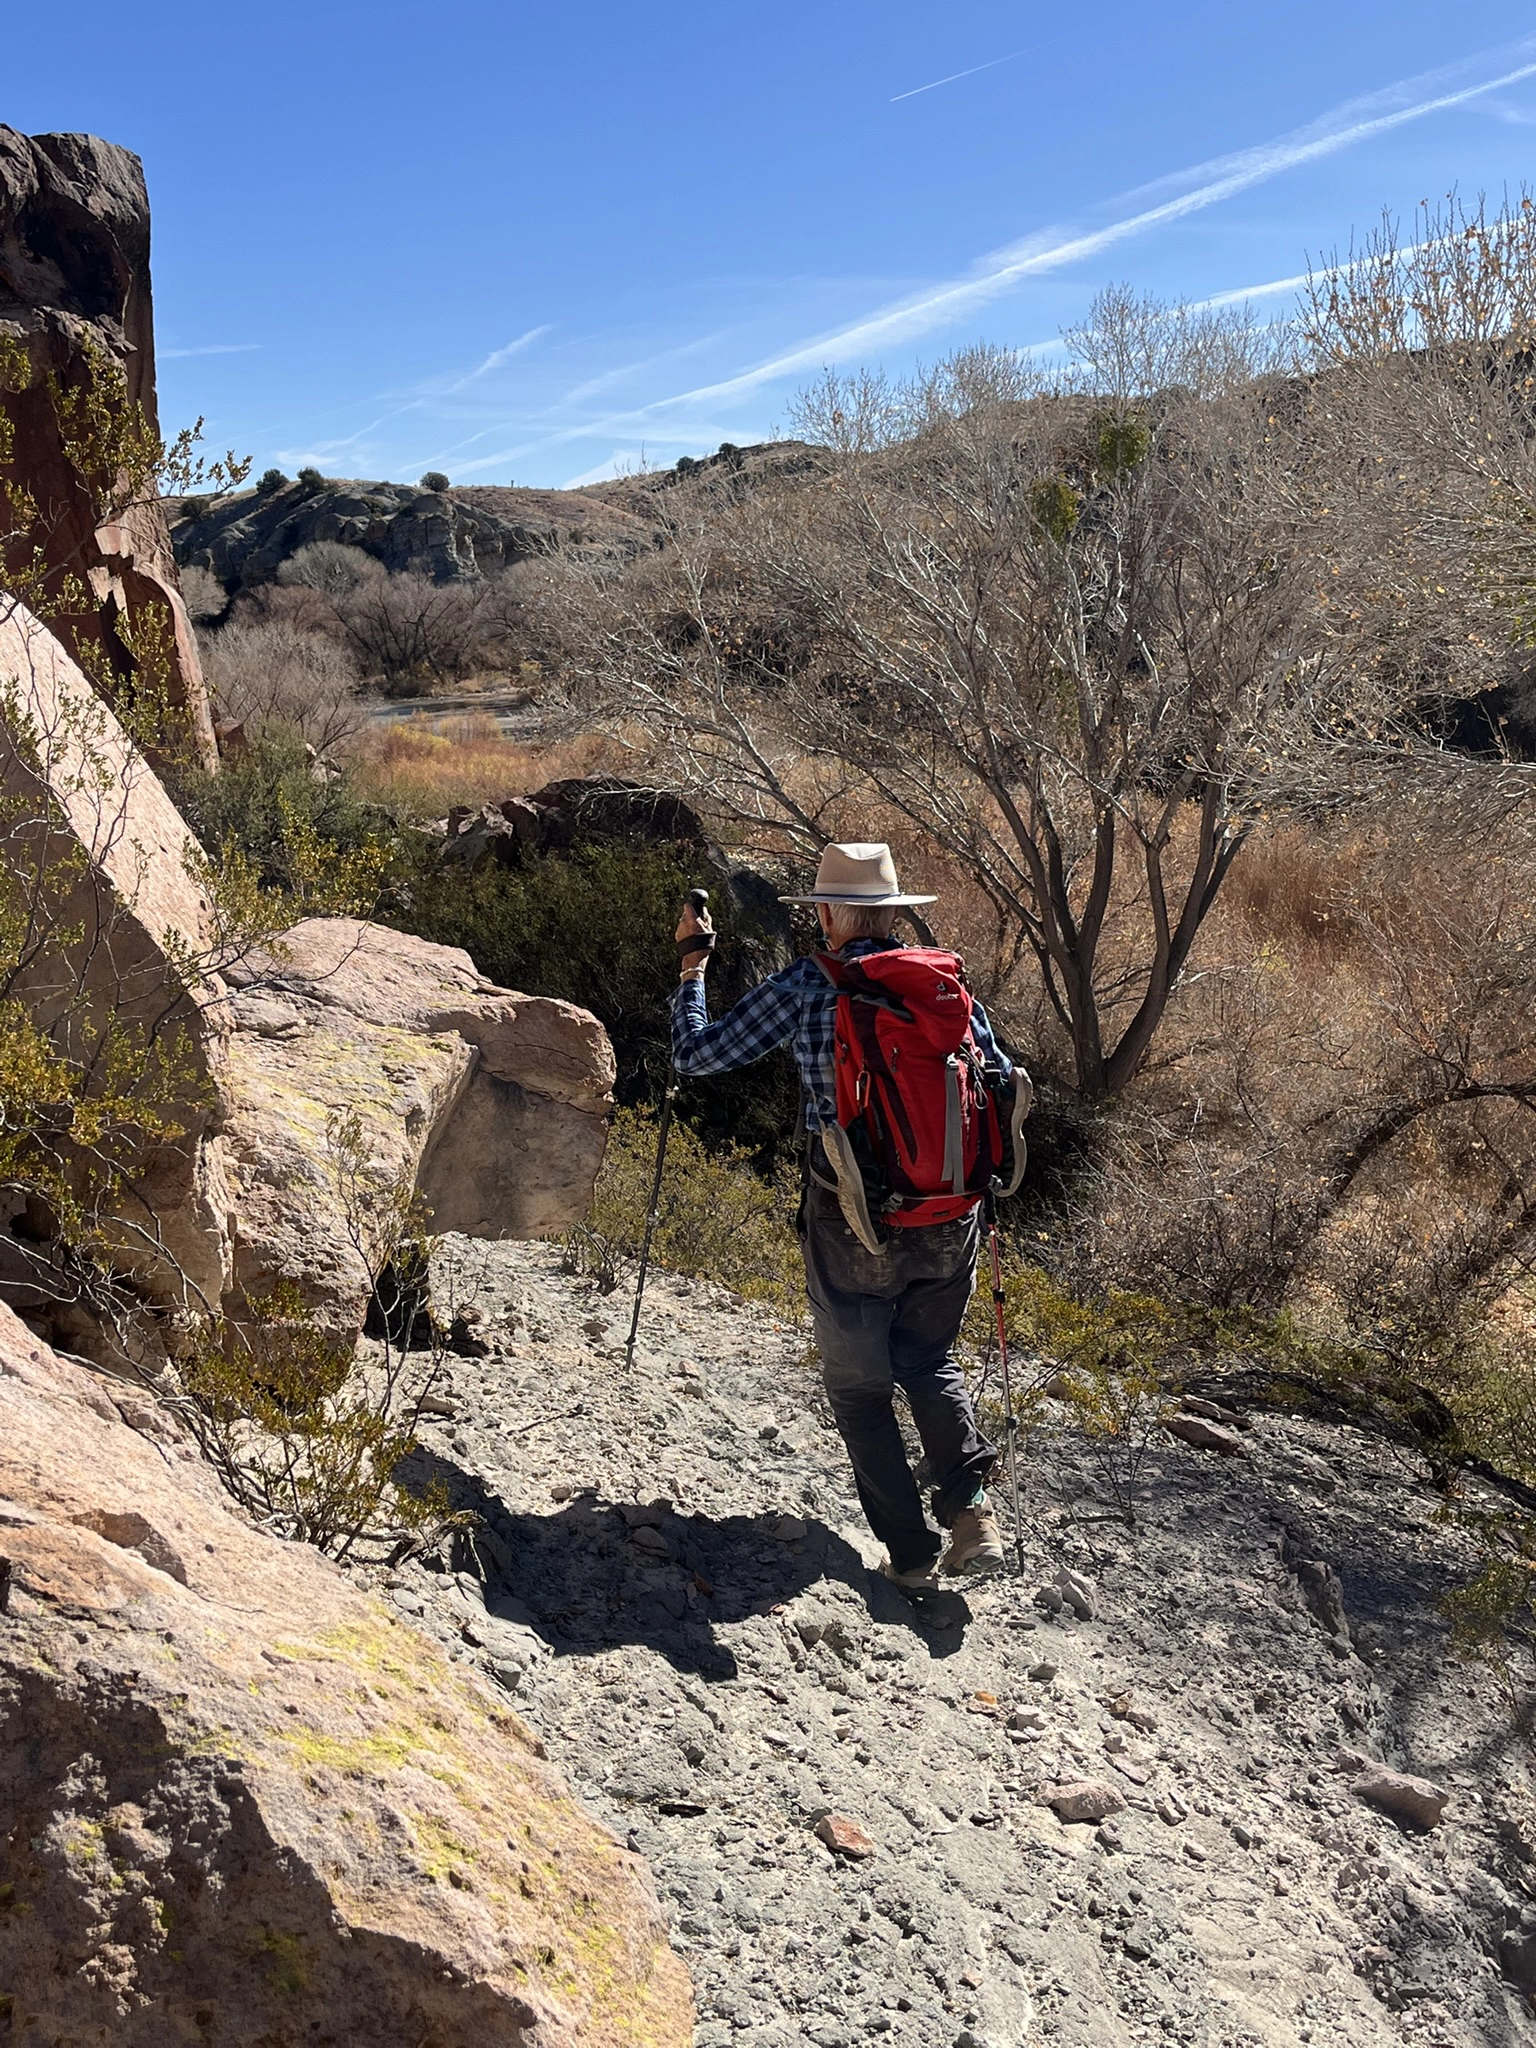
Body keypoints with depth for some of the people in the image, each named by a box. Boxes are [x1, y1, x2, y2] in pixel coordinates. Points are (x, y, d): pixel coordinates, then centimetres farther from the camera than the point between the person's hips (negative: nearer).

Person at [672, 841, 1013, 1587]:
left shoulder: (806, 987, -7)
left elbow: (697, 1053, -2)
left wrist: (692, 963, 11)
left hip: (852, 1219, -3)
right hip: (947, 1216, 3)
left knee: (859, 1384, 16)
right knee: (930, 1361, 24)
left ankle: (910, 1551, 15)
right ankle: (969, 1508, 5)